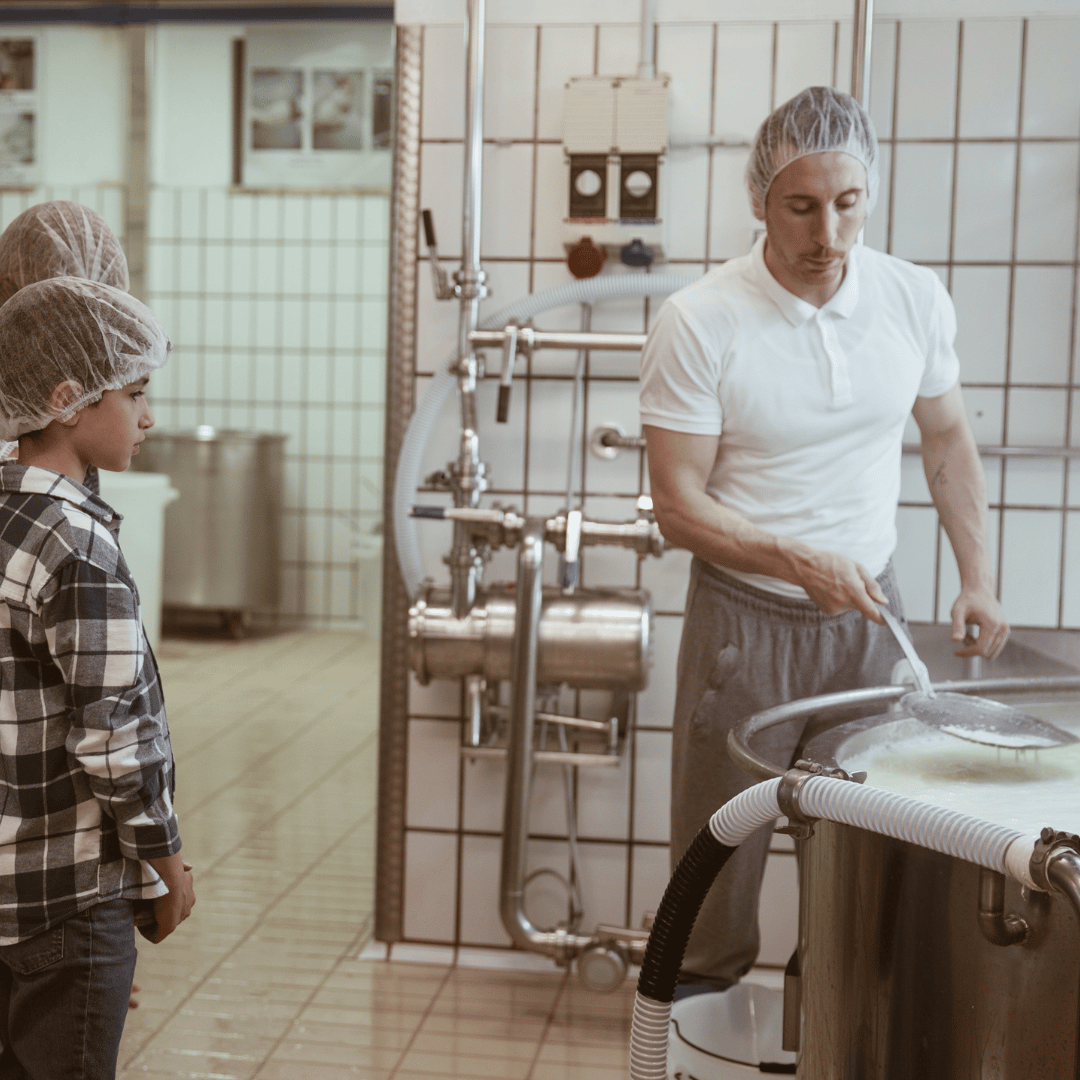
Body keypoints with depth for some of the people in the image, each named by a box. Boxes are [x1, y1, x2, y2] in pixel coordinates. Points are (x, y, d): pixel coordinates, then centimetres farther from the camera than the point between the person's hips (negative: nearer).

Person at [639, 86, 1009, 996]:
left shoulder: (916, 297, -3)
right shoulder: (698, 324, -15)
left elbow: (947, 437, 12)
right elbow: (678, 504, -13)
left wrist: (978, 577, 5)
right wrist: (799, 562, -26)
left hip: (870, 612, 4)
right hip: (745, 617, -3)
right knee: (720, 856, 5)